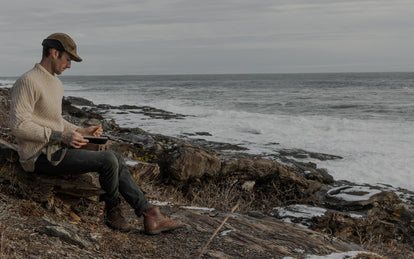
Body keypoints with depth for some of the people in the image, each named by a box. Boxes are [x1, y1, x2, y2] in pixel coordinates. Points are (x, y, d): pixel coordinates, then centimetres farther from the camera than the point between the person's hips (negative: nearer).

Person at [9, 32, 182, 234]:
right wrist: (62, 137, -23)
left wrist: (80, 132, 10)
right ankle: (112, 211, 5)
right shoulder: (27, 82, -15)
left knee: (116, 159, -1)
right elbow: (18, 126, -22)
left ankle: (150, 216, -3)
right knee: (108, 161, -20)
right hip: (41, 156, -10)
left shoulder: (55, 83, 17)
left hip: (56, 150, 10)